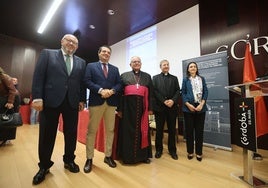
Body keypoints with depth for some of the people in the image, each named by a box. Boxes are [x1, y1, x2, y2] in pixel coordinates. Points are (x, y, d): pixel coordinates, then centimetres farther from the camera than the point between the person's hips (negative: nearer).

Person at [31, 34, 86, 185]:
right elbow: (38, 76, -1)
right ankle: (44, 166, 28)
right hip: (50, 100, -2)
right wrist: (37, 97, -10)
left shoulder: (81, 62, 13)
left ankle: (69, 160, 30)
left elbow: (83, 82, 9)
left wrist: (82, 100, 3)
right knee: (47, 134, 8)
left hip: (72, 102, 2)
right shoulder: (47, 54, 8)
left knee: (71, 134, 9)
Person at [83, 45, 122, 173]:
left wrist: (112, 91, -12)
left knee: (110, 130, 8)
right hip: (96, 101, -3)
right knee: (92, 130, 3)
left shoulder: (115, 69, 19)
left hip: (111, 102, 3)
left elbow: (119, 84, 8)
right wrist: (100, 90, -16)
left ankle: (108, 156, 23)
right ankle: (89, 159, 18)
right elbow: (87, 81, -3)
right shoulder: (91, 66, 11)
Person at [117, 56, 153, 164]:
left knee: (142, 130, 7)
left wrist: (150, 108, 2)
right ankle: (128, 155, 18)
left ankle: (144, 155, 21)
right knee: (128, 130, 4)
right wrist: (119, 109, -4)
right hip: (128, 106, -1)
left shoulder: (147, 76, 14)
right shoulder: (124, 76, 11)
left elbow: (151, 93, 9)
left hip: (142, 106, 1)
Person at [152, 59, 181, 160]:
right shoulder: (155, 78, 10)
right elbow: (155, 91, -3)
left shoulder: (174, 78, 16)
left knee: (172, 130, 9)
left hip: (172, 107, 2)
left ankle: (172, 150, 23)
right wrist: (164, 101, -13)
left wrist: (173, 100, -13)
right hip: (159, 107, -2)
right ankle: (158, 149, 21)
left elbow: (178, 91, 6)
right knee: (159, 129, 7)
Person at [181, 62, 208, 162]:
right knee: (189, 130, 5)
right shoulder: (185, 80, 7)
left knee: (199, 130, 6)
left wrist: (202, 104, -9)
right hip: (188, 108, -1)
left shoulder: (202, 79, 13)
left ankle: (199, 152, 19)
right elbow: (183, 93, 1)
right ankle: (190, 152, 19)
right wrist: (188, 104, -12)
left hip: (200, 107, 2)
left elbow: (205, 92, 5)